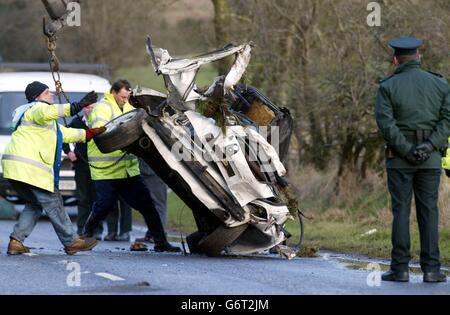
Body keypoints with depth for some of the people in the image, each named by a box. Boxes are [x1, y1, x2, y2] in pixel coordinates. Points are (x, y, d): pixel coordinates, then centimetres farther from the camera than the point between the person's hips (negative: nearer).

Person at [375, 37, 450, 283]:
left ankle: (400, 269, 0)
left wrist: (407, 150, -11)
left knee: (401, 210, 2)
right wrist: (430, 145, -10)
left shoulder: (388, 86, -1)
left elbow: (385, 122, -12)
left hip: (399, 159, -1)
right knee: (429, 211, 4)